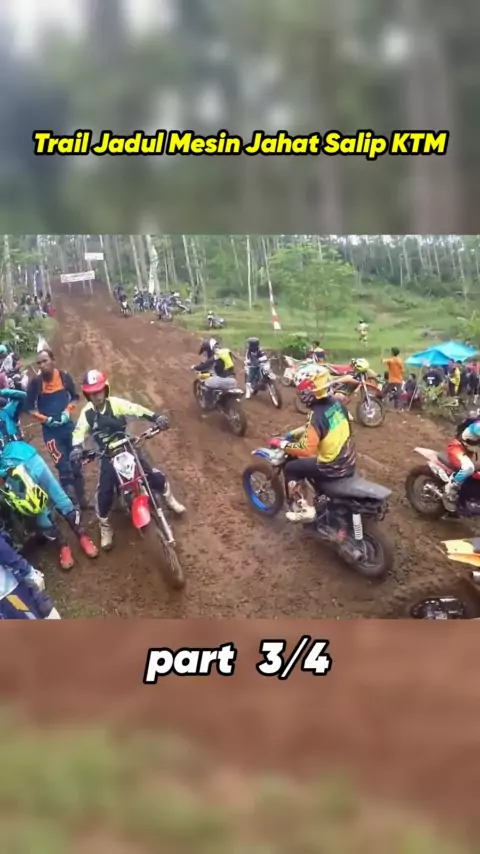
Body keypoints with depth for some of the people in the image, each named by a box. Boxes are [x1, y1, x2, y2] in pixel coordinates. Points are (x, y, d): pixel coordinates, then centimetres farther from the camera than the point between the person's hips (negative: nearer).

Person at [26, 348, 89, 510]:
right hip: (50, 430, -3)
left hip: (68, 426, 3)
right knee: (63, 467, -11)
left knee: (77, 464, 12)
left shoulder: (64, 376, -2)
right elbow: (29, 407, 0)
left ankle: (82, 499, 26)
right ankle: (71, 501, -2)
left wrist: (68, 411, -7)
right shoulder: (35, 383, -7)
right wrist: (45, 418, -13)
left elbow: (75, 397, 9)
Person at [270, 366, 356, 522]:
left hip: (332, 468, -7)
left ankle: (301, 509, 12)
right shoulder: (337, 402, -1)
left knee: (290, 468, 8)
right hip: (349, 461, 7)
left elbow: (307, 449, -30)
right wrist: (294, 433, 19)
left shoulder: (317, 415, -25)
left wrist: (283, 444, -17)